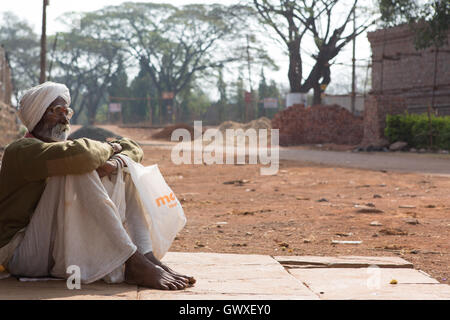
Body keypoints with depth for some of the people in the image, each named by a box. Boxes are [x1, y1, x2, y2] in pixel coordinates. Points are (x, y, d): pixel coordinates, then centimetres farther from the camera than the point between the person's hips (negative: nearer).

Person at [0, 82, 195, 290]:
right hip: (22, 254, -8)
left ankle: (146, 256, -19)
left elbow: (132, 148, 11)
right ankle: (134, 264, -32)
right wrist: (108, 148, -9)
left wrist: (115, 162, -12)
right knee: (78, 170, -26)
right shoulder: (21, 150, -10)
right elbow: (79, 155, -31)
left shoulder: (63, 146, 16)